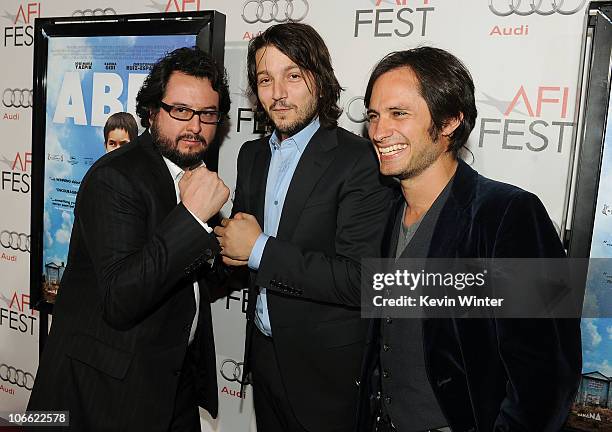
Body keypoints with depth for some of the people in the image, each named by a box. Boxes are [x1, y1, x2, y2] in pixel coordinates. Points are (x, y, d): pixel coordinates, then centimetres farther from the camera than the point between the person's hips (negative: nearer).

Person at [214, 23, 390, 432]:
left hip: (328, 369, -6)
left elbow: (360, 280, -25)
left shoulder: (360, 160, -19)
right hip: (264, 352, 6)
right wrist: (230, 247, -9)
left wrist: (260, 249, -21)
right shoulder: (252, 155, 4)